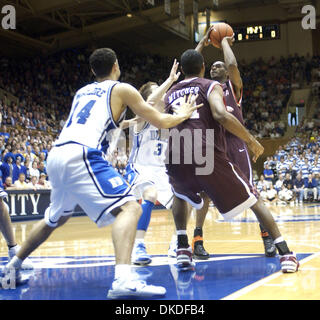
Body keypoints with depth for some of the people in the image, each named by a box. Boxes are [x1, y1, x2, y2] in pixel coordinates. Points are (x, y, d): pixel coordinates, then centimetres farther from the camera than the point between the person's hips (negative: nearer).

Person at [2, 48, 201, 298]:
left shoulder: (82, 91, 28)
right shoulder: (122, 89, 10)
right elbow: (160, 121, 12)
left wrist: (126, 122, 54)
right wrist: (183, 114, 31)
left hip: (56, 155, 8)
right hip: (81, 155, -8)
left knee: (57, 218, 29)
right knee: (129, 207, -12)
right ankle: (123, 280, -32)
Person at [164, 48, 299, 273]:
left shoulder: (169, 95, 24)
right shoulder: (211, 86, 10)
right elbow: (221, 115, -10)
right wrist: (251, 140, -4)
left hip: (176, 159, 4)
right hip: (209, 156, -4)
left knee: (180, 196, 37)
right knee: (253, 199, 12)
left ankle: (183, 249, 21)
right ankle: (286, 253, 1)